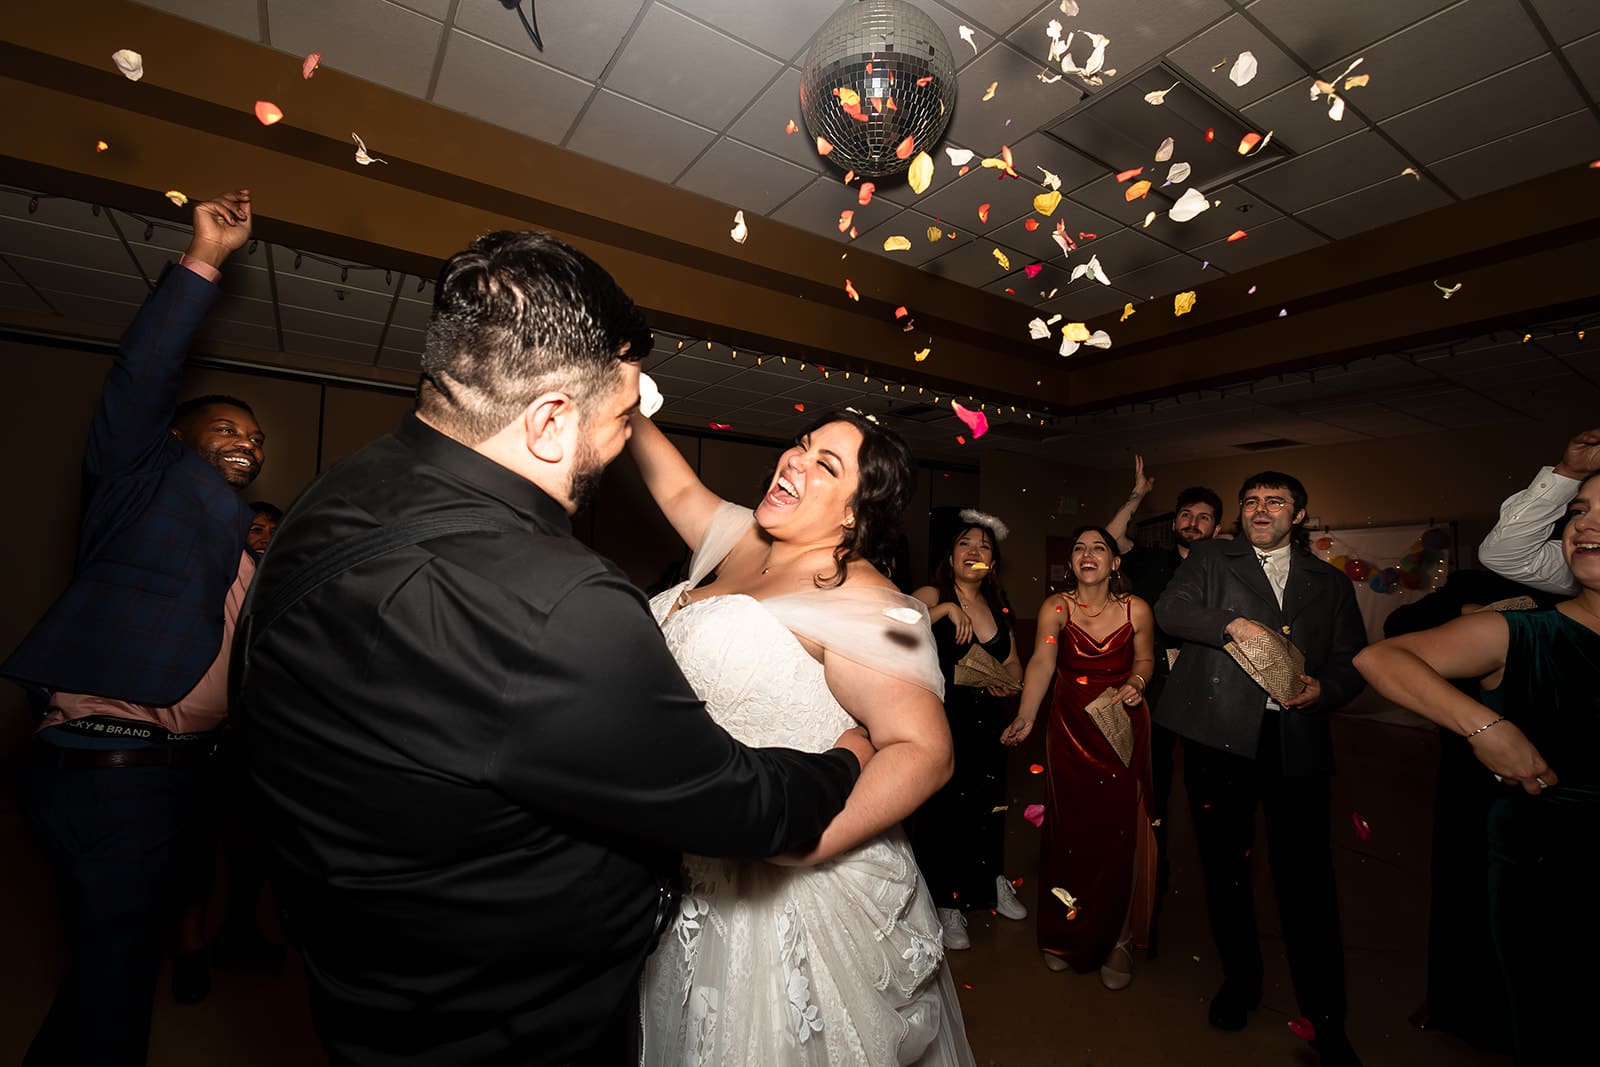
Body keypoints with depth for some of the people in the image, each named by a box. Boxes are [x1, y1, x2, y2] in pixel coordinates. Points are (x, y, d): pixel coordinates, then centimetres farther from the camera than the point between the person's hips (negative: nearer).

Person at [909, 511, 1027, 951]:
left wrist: (1008, 681, -4)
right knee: (942, 811, 3)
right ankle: (947, 905, 23)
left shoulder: (998, 606, 8)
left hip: (987, 723, 5)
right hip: (941, 722, -5)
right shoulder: (931, 595, -9)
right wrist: (945, 609, -31)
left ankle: (992, 882, 42)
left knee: (988, 804, 16)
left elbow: (1012, 661, 16)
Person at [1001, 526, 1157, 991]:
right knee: (1070, 829, 10)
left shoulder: (1136, 609, -10)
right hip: (1070, 727, 0)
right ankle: (1064, 934, 32)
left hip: (1123, 728, 0)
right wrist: (1026, 717, -33)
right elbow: (1041, 663, -22)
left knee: (1118, 832, 3)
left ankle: (1116, 939, 26)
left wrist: (1137, 682, -16)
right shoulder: (1056, 607, -13)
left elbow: (1144, 659, 6)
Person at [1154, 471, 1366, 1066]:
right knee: (1224, 867, 12)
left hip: (1298, 743, 1)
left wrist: (1323, 688, -9)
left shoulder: (1330, 583, 15)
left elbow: (1352, 661, 12)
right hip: (1219, 736, 0)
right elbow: (1170, 609, -6)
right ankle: (1240, 982, 33)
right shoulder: (1210, 560, 9)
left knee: (1307, 881, 0)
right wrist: (1232, 624, -21)